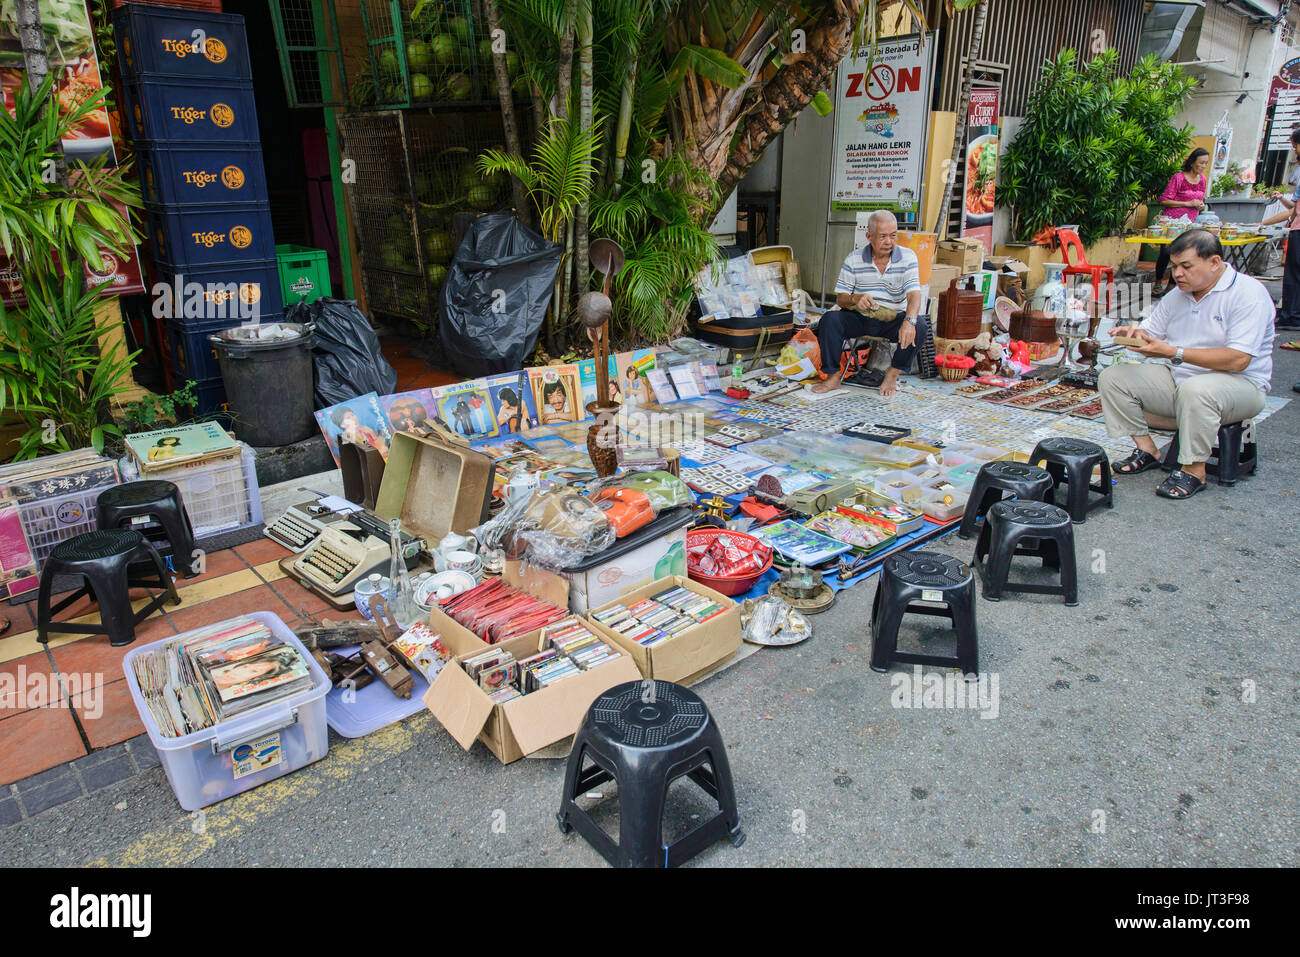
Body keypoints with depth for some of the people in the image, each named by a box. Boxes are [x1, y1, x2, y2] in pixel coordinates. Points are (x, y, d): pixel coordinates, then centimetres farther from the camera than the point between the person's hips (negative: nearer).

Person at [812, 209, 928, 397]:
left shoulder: (907, 257, -5)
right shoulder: (854, 259, -3)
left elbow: (914, 295, -16)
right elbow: (840, 298, -4)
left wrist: (909, 321, -38)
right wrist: (855, 299, -30)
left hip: (893, 320, 0)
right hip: (859, 318, 0)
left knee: (920, 327, -29)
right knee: (830, 320, -27)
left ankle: (893, 374, -7)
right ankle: (833, 377, -15)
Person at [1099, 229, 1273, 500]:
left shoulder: (1248, 293, -14)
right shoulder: (1177, 295, 9)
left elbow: (1238, 360, -25)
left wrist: (1174, 352, -28)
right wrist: (1136, 333, -11)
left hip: (1240, 384, -7)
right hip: (1177, 380, 7)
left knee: (1194, 390, -41)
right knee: (1113, 377, -7)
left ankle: (1195, 470, -23)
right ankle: (1147, 450, -2)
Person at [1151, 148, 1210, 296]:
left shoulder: (1203, 179, 12)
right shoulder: (1178, 178, -8)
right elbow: (1163, 200, -12)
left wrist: (1201, 205, 2)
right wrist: (1188, 203, -15)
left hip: (1189, 223, 6)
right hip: (1172, 221, -6)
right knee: (1166, 253, -11)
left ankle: (1172, 286, 8)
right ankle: (1158, 284, 7)